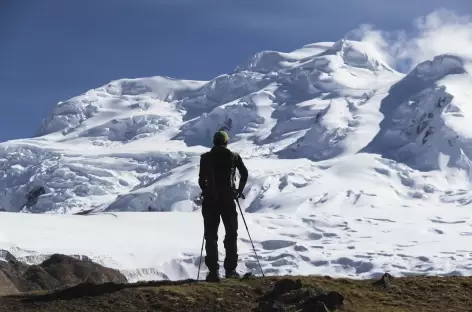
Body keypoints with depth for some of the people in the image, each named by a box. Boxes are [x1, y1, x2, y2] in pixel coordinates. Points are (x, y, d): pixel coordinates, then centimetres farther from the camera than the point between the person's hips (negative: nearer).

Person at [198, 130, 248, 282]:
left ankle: (213, 271, -4)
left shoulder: (206, 157, 1)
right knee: (231, 234, 14)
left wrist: (206, 192, 11)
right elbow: (244, 174, -1)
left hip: (210, 200, 0)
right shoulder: (234, 156, 4)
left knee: (211, 236, 4)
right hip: (228, 199, 1)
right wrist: (239, 191, 11)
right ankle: (230, 269, 14)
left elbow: (202, 179, -6)